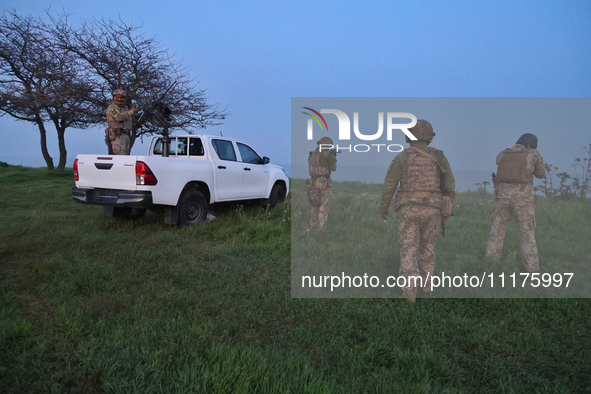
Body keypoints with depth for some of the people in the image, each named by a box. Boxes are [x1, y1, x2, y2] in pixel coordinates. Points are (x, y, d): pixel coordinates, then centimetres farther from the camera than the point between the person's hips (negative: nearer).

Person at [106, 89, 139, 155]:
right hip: (117, 136, -8)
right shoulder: (111, 108, -2)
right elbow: (119, 117, -21)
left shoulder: (125, 109, 22)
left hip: (126, 136, 9)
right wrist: (131, 112, -15)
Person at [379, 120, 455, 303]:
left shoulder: (402, 157, -3)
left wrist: (383, 207, 10)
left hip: (409, 209, -2)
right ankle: (425, 283, 33)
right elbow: (450, 186, 7)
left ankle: (410, 292, -4)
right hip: (432, 210, 2)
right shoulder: (440, 157, 4)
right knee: (427, 246, 22)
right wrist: (446, 210, 20)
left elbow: (389, 185, -3)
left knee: (408, 251, 3)